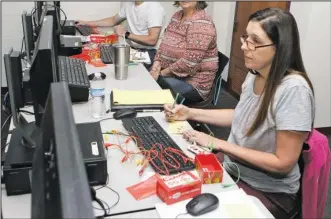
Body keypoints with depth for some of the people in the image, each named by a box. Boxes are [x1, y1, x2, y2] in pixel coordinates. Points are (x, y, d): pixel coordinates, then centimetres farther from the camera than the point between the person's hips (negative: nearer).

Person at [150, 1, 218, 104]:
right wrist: (156, 66, -7)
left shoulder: (201, 24, -20)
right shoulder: (177, 16, 8)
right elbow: (164, 44, 11)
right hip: (173, 75, 8)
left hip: (193, 83, -8)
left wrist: (162, 73, -18)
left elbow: (190, 62, -26)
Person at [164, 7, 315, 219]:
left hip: (269, 192, -6)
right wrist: (191, 113, 4)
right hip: (233, 168, 7)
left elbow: (283, 162, -24)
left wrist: (220, 144, -22)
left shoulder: (293, 89, -27)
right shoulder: (255, 76, -4)